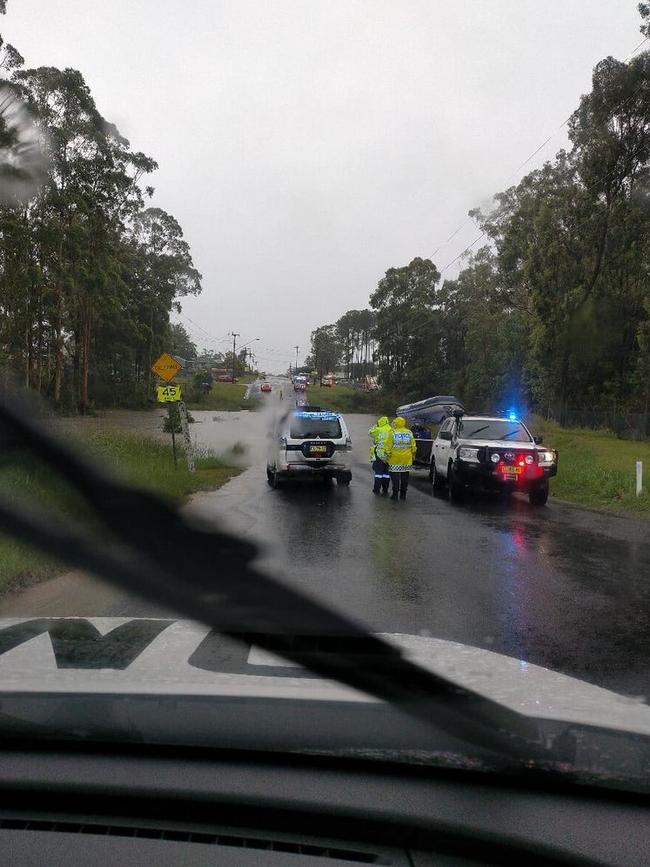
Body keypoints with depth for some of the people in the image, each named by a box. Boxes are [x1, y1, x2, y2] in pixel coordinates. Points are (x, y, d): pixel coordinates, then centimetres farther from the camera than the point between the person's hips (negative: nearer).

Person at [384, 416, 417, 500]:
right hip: (407, 459, 3)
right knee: (404, 477, 9)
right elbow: (413, 446, 9)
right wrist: (413, 455, 18)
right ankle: (403, 494, 12)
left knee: (395, 477, 2)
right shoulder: (409, 433, 5)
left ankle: (395, 494, 1)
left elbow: (388, 446, -7)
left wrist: (387, 456, 1)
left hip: (395, 459, -3)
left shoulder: (393, 433, -7)